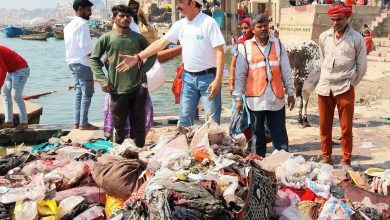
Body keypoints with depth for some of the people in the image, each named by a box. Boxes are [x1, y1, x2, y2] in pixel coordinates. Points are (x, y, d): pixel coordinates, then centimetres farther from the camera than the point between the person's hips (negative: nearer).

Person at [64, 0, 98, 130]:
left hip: (73, 61, 9)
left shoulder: (69, 25, 16)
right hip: (82, 62, -9)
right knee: (87, 93, -4)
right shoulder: (82, 24, -13)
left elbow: (71, 45, 14)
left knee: (79, 92, 12)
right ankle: (83, 123, -4)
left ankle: (77, 122, 12)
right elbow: (86, 46, -19)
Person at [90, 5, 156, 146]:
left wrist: (144, 69, 0)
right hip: (118, 89, -1)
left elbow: (153, 54, 14)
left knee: (139, 124, 7)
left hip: (138, 87, 1)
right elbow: (94, 59, 3)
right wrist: (103, 80, -5)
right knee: (119, 124, 11)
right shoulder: (106, 38, -2)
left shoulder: (138, 37, 4)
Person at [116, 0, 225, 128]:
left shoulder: (208, 23, -13)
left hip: (208, 77, -6)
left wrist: (217, 80, -21)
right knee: (184, 120, 12)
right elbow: (161, 43, 5)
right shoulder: (180, 25, 5)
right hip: (188, 77, 6)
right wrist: (137, 57, -2)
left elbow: (219, 52, -15)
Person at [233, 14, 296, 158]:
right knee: (257, 135, 9)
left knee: (280, 135, 4)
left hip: (276, 99, 2)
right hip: (255, 99, -1)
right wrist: (238, 97, -1)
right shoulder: (245, 47, 2)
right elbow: (240, 74, 2)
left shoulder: (278, 45, 9)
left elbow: (286, 71, 11)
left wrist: (291, 93, 8)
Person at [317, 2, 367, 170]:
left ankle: (346, 161, 17)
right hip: (324, 88, 3)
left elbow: (362, 66, 1)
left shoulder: (356, 38, -5)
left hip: (345, 89, -3)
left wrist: (351, 84, 2)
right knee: (324, 127, 10)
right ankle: (326, 159, 24)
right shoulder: (324, 37, 4)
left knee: (346, 128, 4)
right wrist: (326, 79, 12)